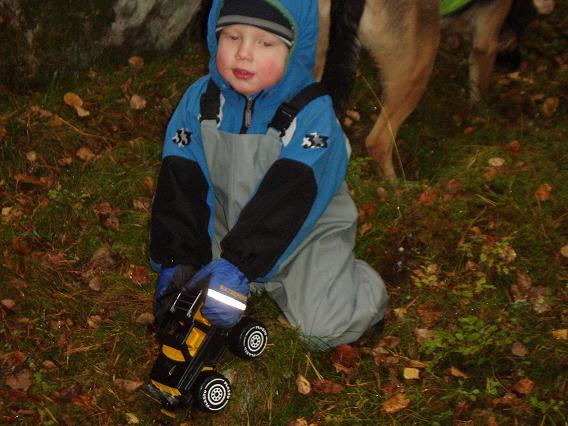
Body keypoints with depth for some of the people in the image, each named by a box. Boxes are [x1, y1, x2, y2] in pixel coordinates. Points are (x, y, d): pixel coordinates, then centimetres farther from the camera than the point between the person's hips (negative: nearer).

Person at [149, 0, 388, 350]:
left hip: (304, 232, -5)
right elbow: (181, 186, -12)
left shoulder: (312, 113, -22)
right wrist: (178, 262, -22)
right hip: (225, 225, 5)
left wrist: (237, 267, -40)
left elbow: (286, 202, -31)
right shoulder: (200, 99, -9)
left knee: (328, 327, -20)